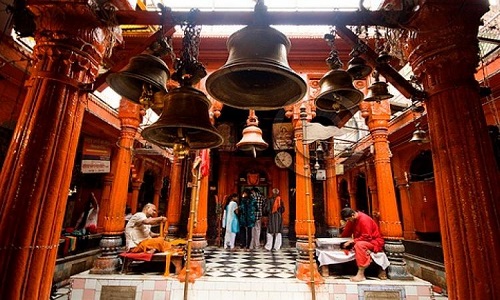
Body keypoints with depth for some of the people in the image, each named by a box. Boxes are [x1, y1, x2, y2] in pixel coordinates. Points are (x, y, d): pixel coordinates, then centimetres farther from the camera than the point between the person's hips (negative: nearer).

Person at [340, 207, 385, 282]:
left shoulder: (364, 219, -21)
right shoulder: (352, 220, 2)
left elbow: (367, 237, -24)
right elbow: (347, 233, 4)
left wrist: (353, 241, -26)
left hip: (374, 241, -8)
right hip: (362, 241, 8)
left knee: (359, 244, -36)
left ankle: (361, 275, -34)